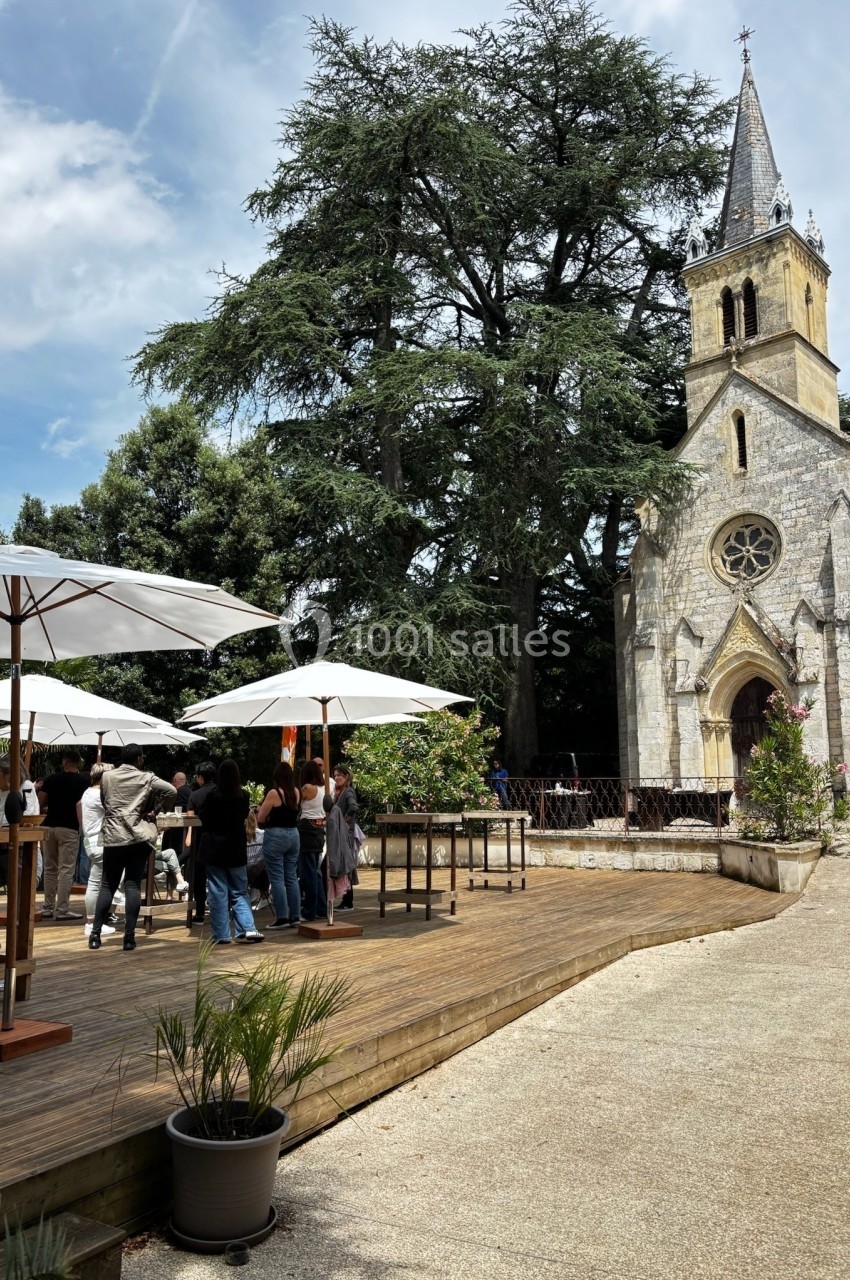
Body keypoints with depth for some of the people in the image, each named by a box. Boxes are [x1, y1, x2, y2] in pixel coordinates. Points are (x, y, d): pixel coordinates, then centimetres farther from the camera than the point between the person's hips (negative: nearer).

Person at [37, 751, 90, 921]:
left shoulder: (51, 779, 3)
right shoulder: (84, 781, -3)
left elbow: (40, 802, 2)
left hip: (50, 826, 3)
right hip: (70, 828, -3)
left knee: (50, 869, 12)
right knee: (66, 870, -3)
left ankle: (48, 908, 15)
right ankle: (62, 910, -6)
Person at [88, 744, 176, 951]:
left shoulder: (106, 777, 7)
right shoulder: (147, 778, 0)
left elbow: (104, 802, 17)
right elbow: (171, 790, -8)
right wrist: (155, 810, 3)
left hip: (113, 837, 2)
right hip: (139, 836, -2)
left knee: (108, 885, 9)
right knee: (133, 885, -1)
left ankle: (95, 934, 7)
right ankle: (129, 937, -2)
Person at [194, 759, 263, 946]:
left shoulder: (212, 794, -14)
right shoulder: (243, 795, -6)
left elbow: (201, 814, -1)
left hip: (214, 848, -2)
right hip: (237, 848, 2)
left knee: (218, 893, 4)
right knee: (239, 892, 11)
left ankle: (222, 935, 4)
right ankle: (247, 929, 0)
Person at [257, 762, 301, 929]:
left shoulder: (274, 793, -13)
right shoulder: (296, 792, 4)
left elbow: (260, 818, -5)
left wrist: (263, 809, 13)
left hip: (275, 837, -6)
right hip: (293, 835, 6)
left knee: (277, 879, -2)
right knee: (292, 878, 10)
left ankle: (282, 918, -2)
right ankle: (295, 917, 12)